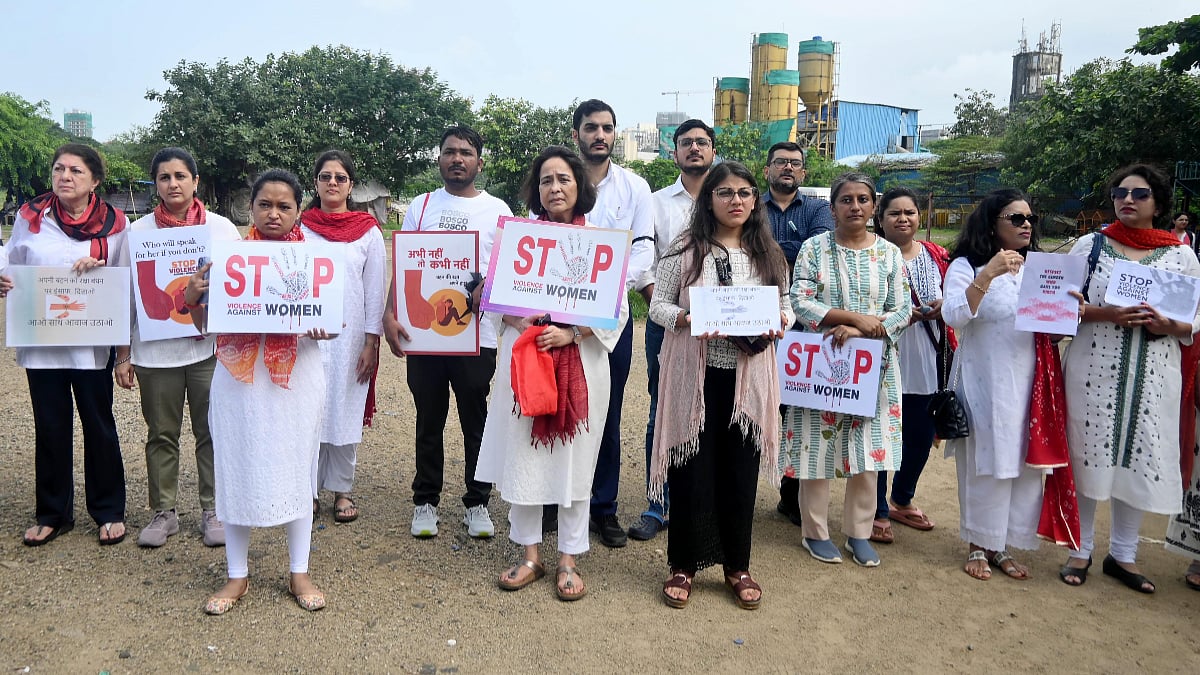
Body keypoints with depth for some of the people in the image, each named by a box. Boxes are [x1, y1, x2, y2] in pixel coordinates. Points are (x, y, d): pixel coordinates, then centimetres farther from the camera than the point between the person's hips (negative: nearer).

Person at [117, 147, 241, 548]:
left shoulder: (222, 228, 2)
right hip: (155, 351, 1)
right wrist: (122, 354, 4)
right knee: (161, 435, 10)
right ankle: (163, 512, 22)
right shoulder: (138, 231, 4)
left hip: (210, 348, -1)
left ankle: (212, 511, 17)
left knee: (212, 432, 6)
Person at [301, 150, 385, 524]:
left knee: (345, 410, 6)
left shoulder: (369, 232, 2)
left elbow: (375, 291, 1)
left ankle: (342, 490, 19)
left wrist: (371, 343, -4)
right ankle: (309, 489, 16)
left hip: (349, 336, -1)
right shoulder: (299, 228, 4)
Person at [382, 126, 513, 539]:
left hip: (476, 333, -1)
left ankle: (477, 503, 22)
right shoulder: (421, 206, 9)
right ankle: (425, 502, 25)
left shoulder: (497, 211, 5)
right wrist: (389, 315, -8)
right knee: (429, 423, 11)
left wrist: (484, 292, -18)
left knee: (477, 424, 7)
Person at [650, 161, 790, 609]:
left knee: (741, 474, 10)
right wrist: (688, 319, -19)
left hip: (748, 377, 3)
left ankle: (737, 566, 29)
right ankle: (684, 565, 23)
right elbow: (657, 305, 0)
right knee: (692, 472, 4)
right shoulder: (685, 250, -1)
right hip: (694, 376, -2)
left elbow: (786, 308, 12)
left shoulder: (768, 255, 8)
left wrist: (778, 324, -10)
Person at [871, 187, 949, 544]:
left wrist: (942, 308, -5)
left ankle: (902, 501, 37)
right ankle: (878, 511, 18)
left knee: (921, 435, 15)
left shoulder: (936, 256, 10)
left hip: (925, 361, 6)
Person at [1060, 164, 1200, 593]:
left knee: (1141, 460, 5)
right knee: (1088, 456, 2)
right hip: (1094, 371, -1)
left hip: (1153, 377, 2)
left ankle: (1122, 554, 22)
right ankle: (1081, 550, 17)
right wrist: (1107, 314, -17)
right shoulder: (1090, 245, 4)